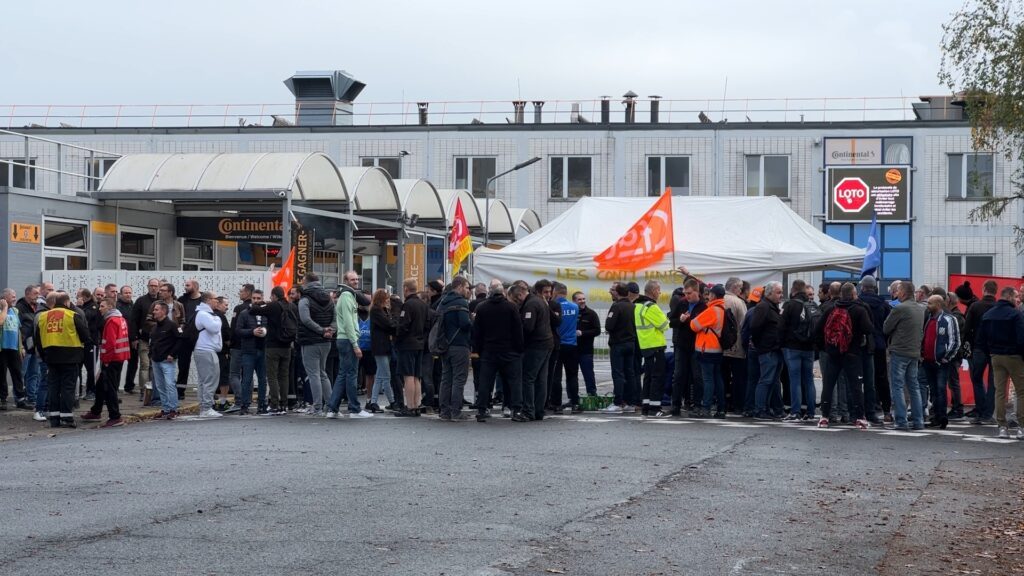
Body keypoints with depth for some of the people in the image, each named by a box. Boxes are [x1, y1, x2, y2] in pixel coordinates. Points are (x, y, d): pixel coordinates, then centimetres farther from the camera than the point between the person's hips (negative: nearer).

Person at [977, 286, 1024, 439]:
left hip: (996, 357, 6)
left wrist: (989, 354, 15)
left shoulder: (987, 315, 8)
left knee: (999, 391, 7)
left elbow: (981, 339, 9)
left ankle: (1002, 427, 5)